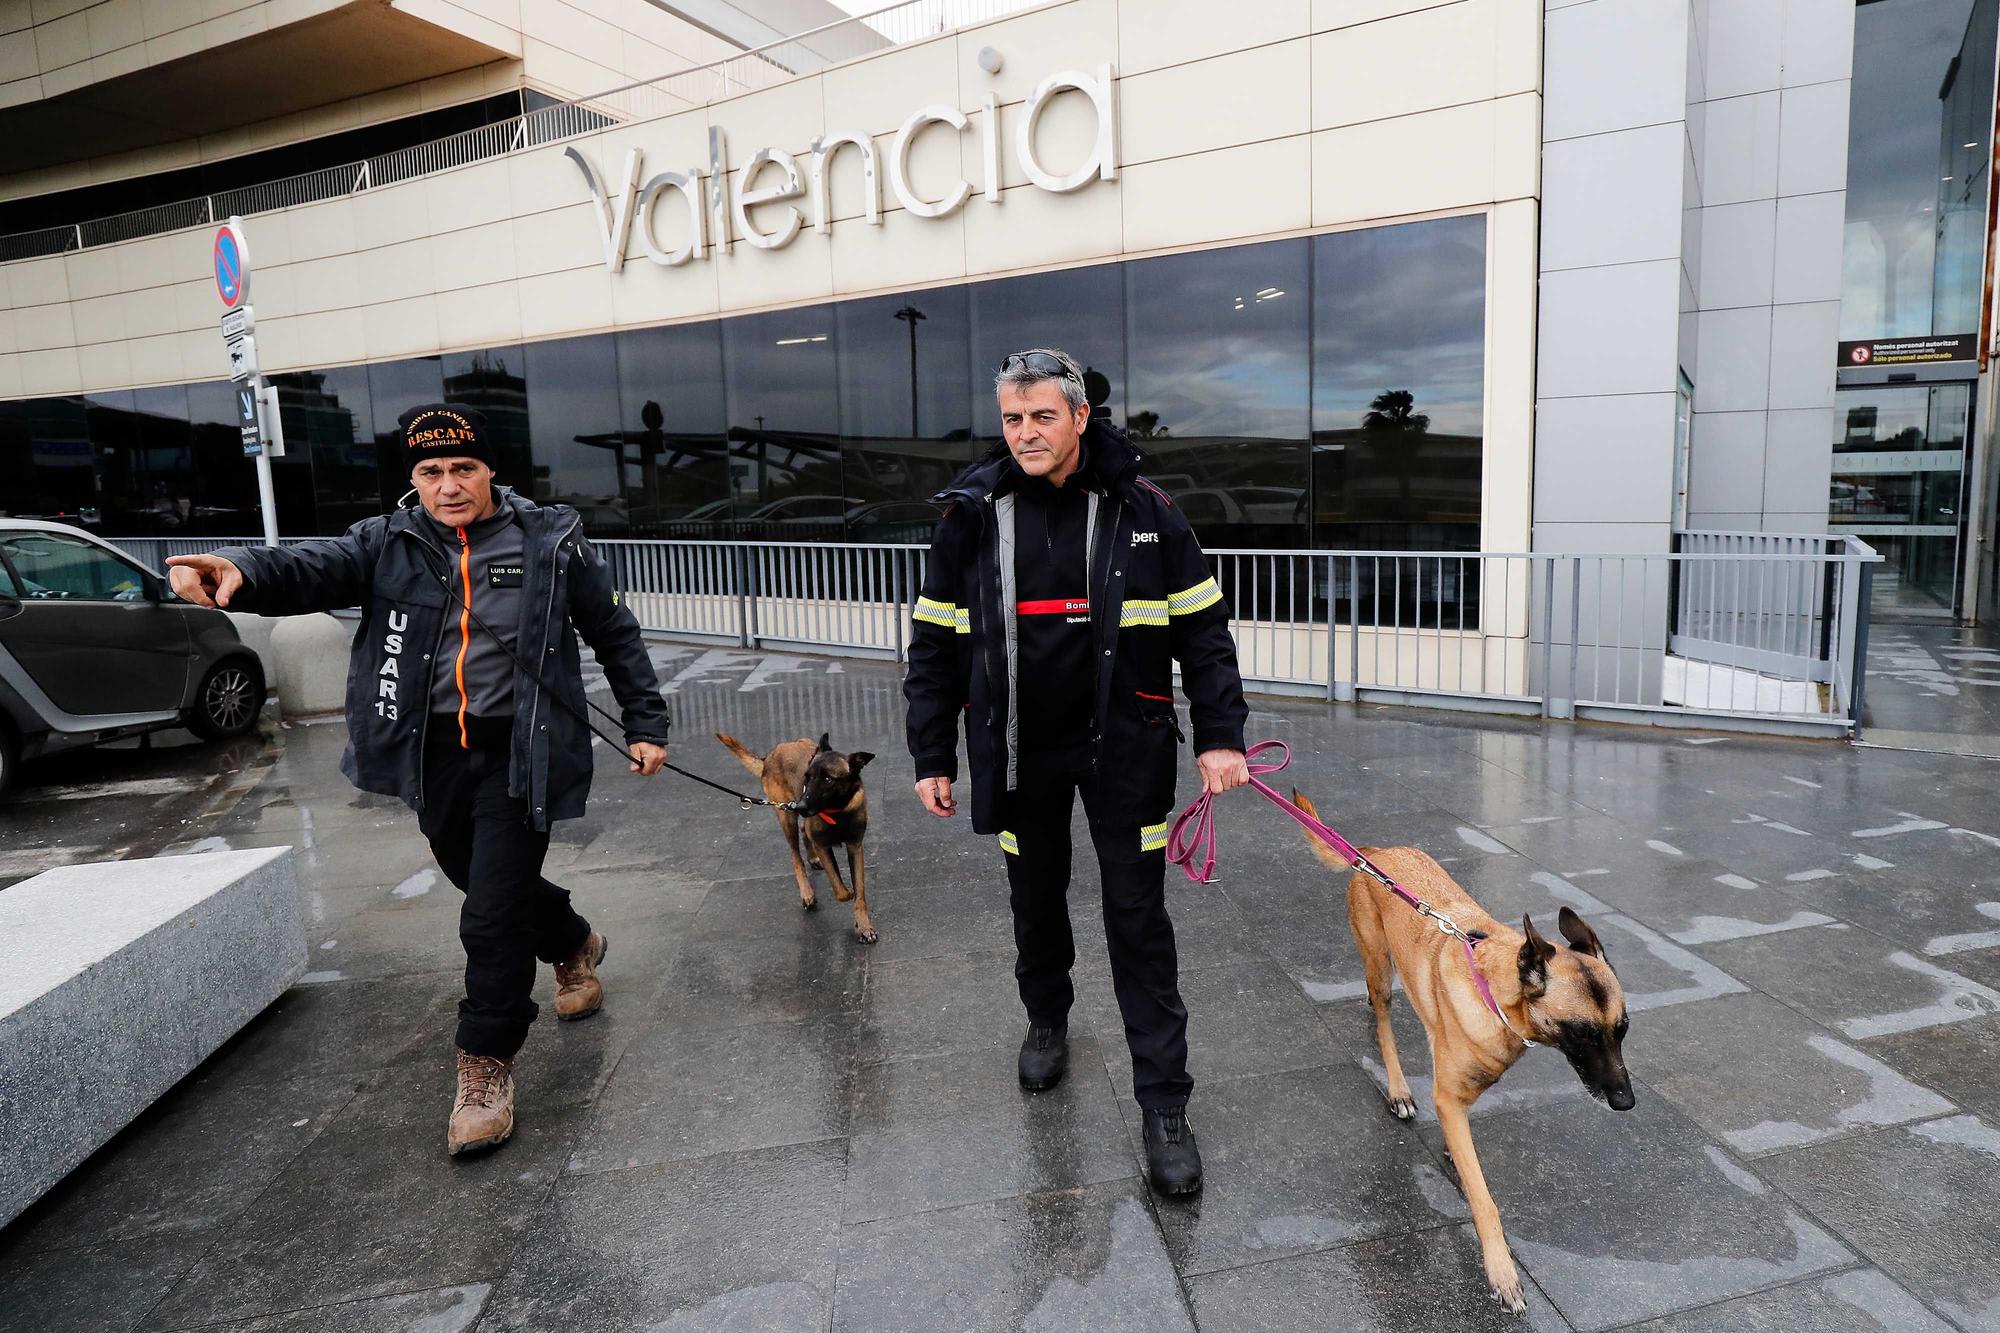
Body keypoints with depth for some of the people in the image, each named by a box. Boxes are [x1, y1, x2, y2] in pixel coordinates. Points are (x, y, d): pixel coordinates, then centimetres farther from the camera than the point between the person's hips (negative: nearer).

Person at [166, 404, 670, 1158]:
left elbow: (615, 634, 4)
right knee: (488, 886, 21)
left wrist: (645, 723, 3)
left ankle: (487, 1068, 12)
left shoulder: (549, 543, -4)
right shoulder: (389, 543, 1)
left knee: (493, 917, -6)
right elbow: (312, 570, -18)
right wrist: (241, 572, -40)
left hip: (519, 755, -4)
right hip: (433, 756, 4)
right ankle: (575, 947, 51)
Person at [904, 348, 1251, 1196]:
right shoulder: (972, 515, -2)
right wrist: (932, 758, 2)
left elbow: (1202, 629, -1)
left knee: (1138, 915, 1)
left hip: (1122, 745, -2)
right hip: (1017, 751, 2)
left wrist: (1219, 736, -8)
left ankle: (1164, 1104, 12)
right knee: (1035, 898, 18)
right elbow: (935, 646, 3)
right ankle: (1047, 1021, 46)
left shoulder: (1142, 510, -5)